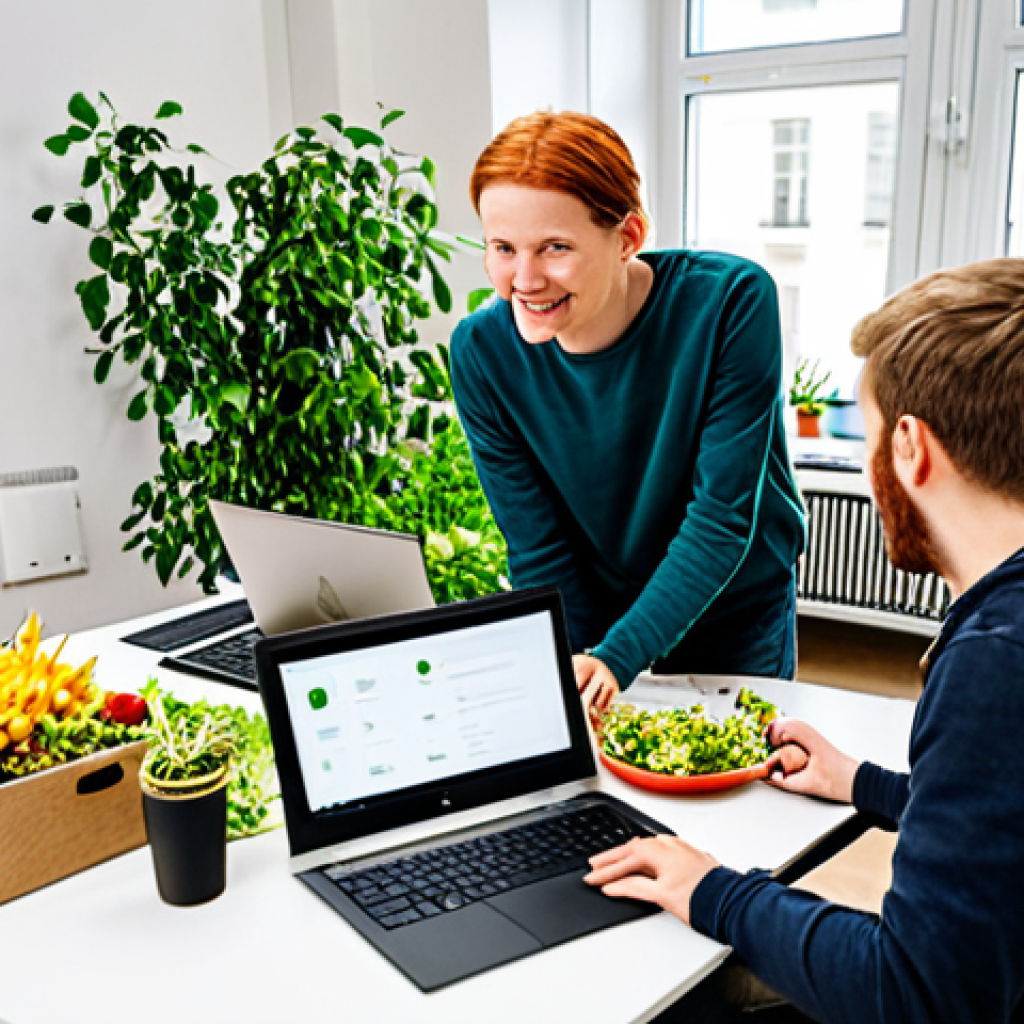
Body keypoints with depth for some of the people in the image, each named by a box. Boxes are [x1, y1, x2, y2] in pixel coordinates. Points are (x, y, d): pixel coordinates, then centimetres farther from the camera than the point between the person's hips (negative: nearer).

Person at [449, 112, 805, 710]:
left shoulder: (731, 302, -25)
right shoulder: (481, 352, -19)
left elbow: (724, 516, -24)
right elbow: (539, 551, -14)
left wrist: (618, 657, -32)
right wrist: (581, 675, -22)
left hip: (738, 614, 0)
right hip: (592, 618, 1)